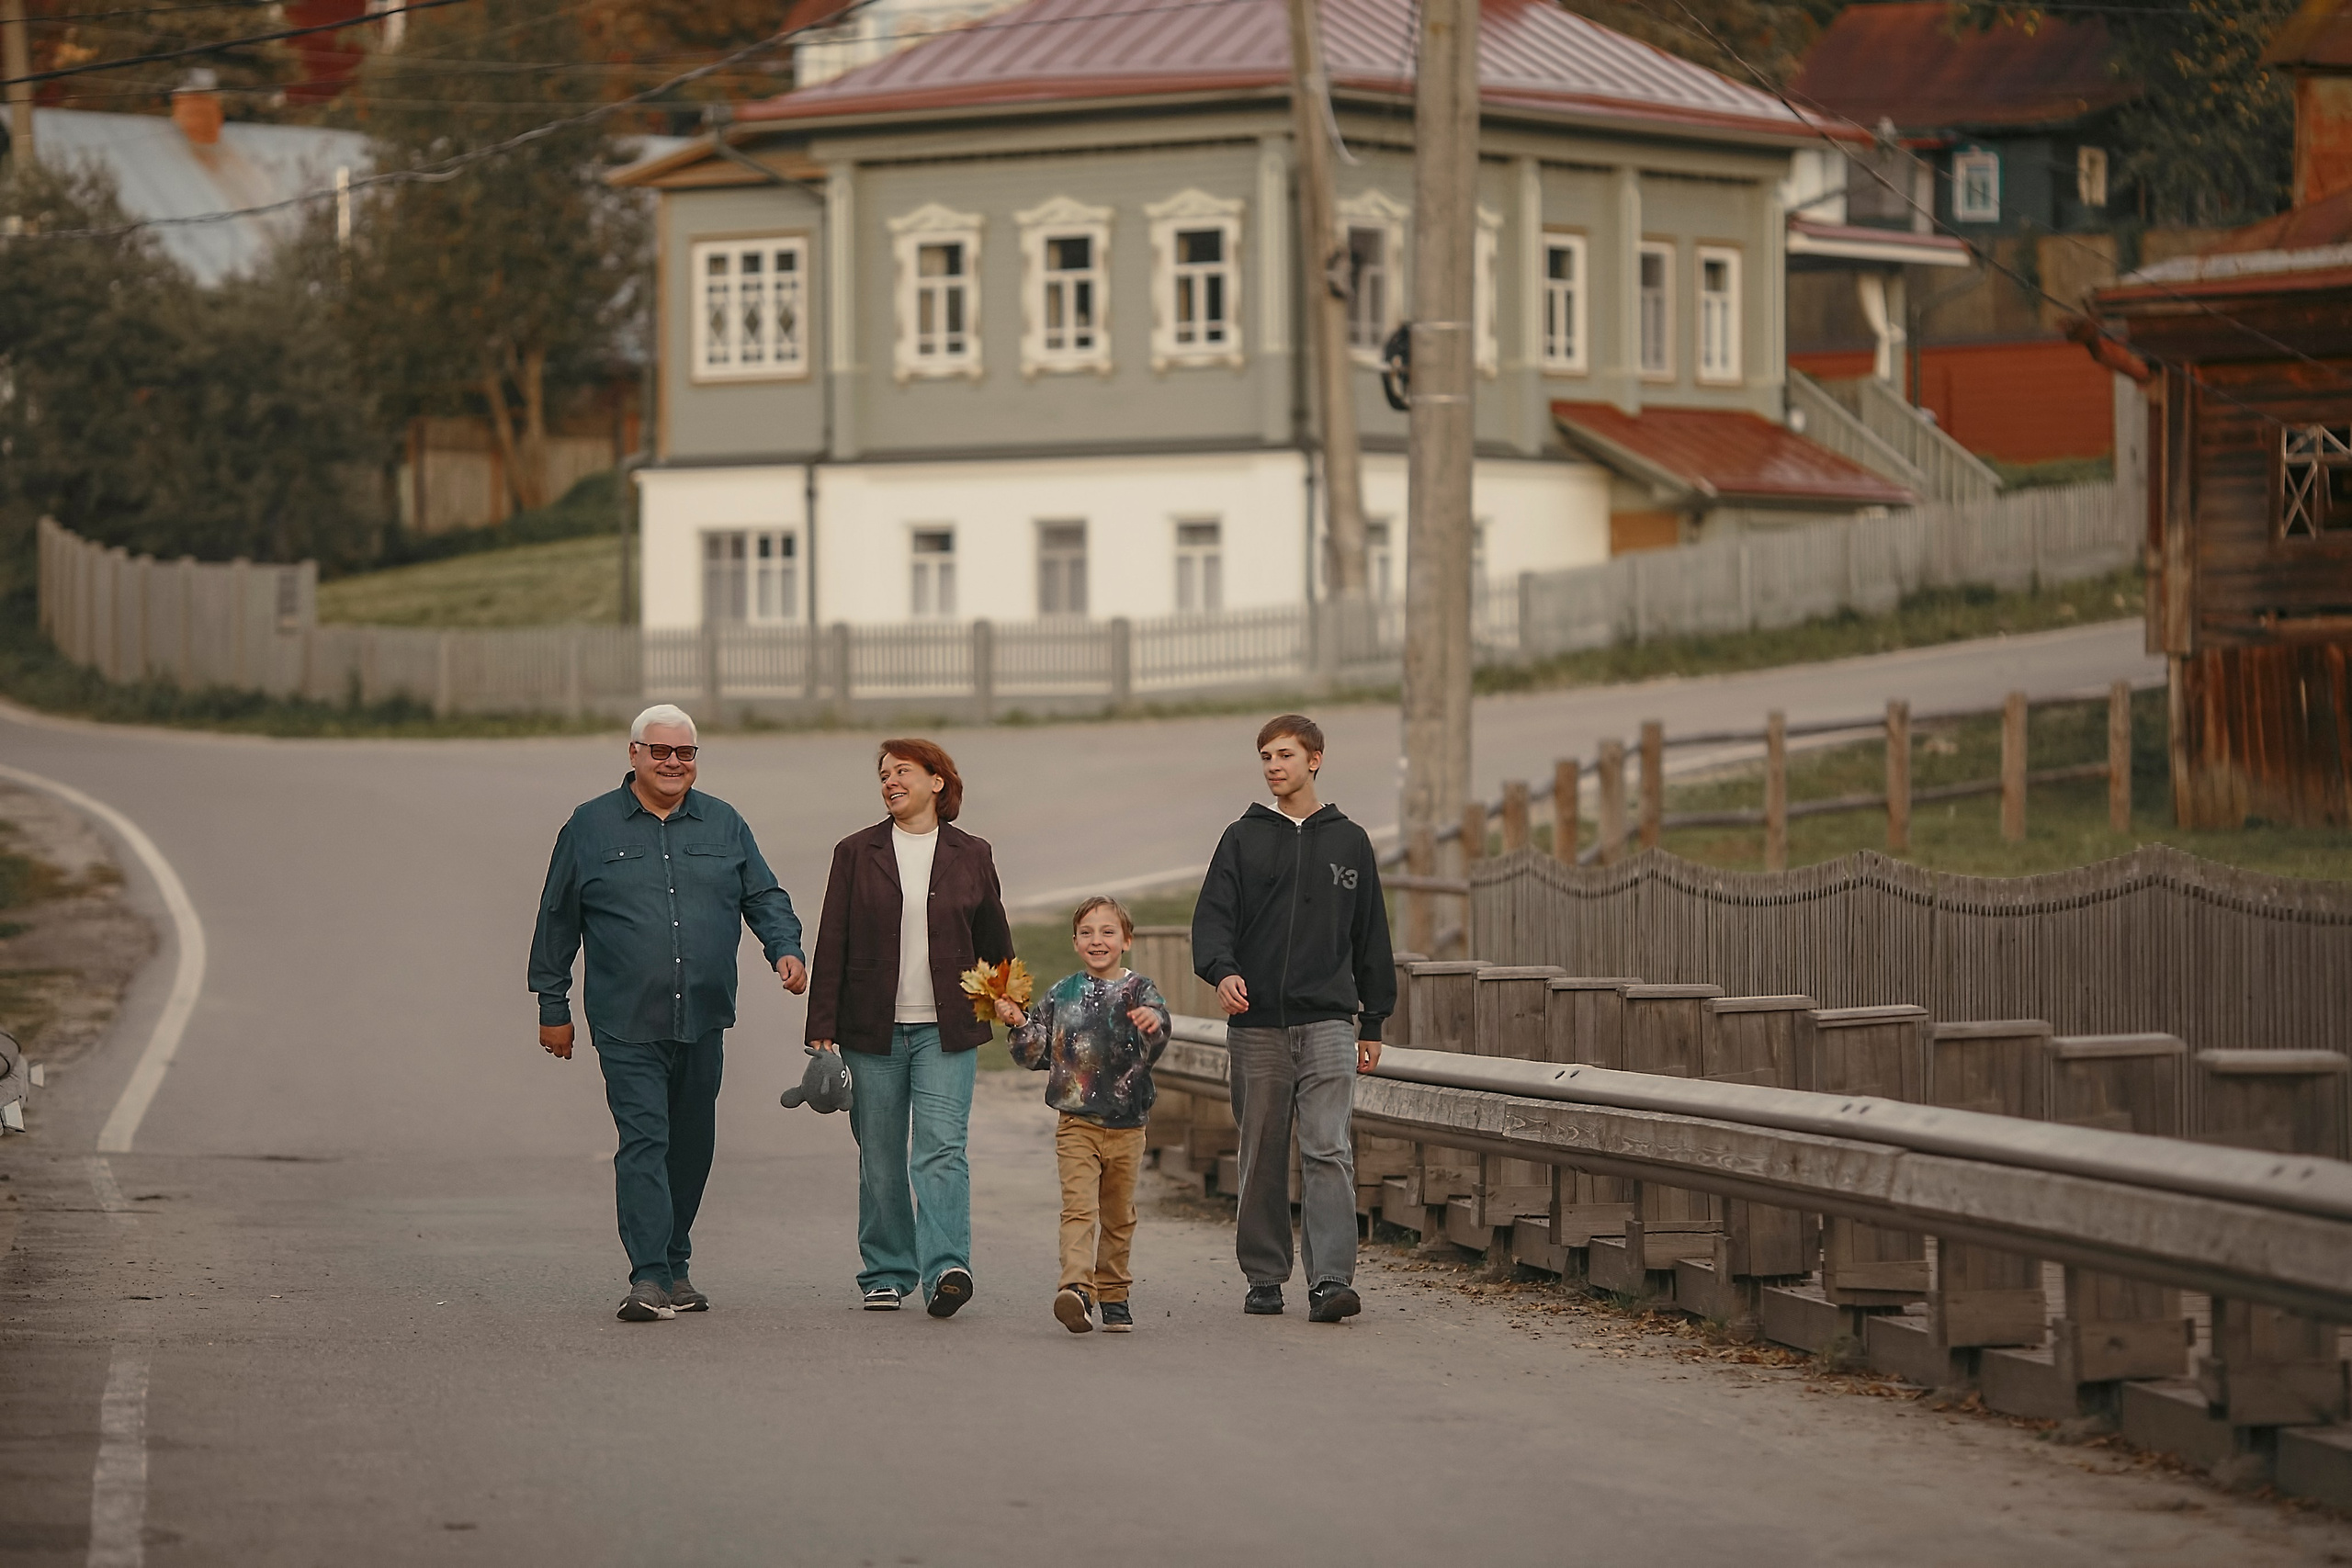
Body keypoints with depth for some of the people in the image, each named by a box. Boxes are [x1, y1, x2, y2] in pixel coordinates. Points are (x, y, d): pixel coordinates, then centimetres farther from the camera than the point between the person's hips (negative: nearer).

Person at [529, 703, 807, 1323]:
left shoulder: (723, 825, 11)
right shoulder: (591, 827, 4)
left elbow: (764, 896, 14)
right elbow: (557, 921, 8)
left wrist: (786, 949, -6)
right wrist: (552, 1006, 7)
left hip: (702, 1020, 4)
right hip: (627, 1024, -4)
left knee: (691, 1147, 10)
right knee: (643, 1141, -14)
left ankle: (674, 1267, 23)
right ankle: (648, 1278, -19)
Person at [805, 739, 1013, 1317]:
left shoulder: (971, 856, 7)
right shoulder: (856, 853, 6)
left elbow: (995, 942, 18)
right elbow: (832, 944, 3)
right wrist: (822, 1028, -2)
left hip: (945, 1030, -1)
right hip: (873, 1030, 1)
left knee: (942, 1149, -13)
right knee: (880, 1157, 6)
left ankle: (946, 1269, -21)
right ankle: (886, 1275, 15)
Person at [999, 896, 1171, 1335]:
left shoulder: (1138, 991, -1)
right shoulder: (1061, 995, 6)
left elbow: (1154, 1047, -17)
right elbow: (1037, 1056, 10)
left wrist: (1153, 1024, -39)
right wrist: (1020, 1024, -7)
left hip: (1126, 1126, 0)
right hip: (1077, 1122, 0)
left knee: (1117, 1216, 12)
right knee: (1079, 1207, -15)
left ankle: (1113, 1294, 25)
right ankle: (1077, 1289, -28)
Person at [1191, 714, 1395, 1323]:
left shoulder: (1348, 841, 11)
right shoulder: (1243, 840, 9)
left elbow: (1370, 936, 15)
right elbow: (1212, 917, -1)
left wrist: (1373, 1022, 12)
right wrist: (1222, 970, -23)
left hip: (1328, 1021, -1)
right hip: (1257, 1022, 1)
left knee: (1328, 1150, -12)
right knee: (1263, 1155, 5)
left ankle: (1331, 1279, -19)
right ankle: (1265, 1276, 15)